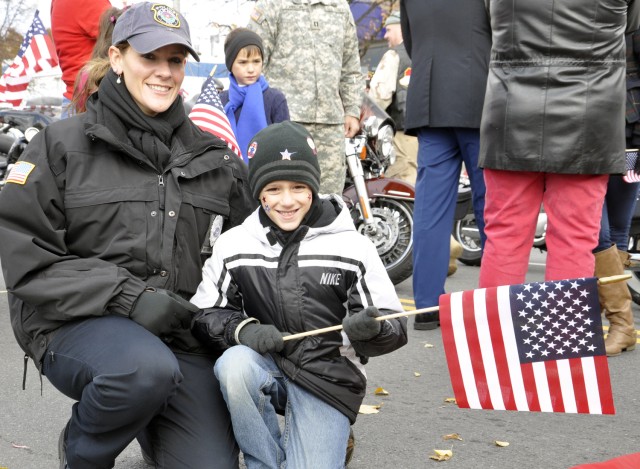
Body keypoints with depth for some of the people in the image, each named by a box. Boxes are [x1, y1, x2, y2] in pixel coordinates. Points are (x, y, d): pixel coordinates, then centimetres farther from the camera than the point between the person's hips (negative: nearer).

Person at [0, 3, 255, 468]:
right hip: (78, 325, -3)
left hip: (183, 337, 4)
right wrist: (127, 296, -17)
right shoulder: (62, 144, 1)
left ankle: (153, 429, 21)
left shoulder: (215, 159, 13)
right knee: (147, 368, -37)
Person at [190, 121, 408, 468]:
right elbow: (204, 314, 2)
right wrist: (244, 329, -19)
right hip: (266, 365, 2)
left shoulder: (352, 247, -3)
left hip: (327, 377, -1)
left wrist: (370, 329, -27)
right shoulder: (233, 245, 1)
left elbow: (395, 328, -3)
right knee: (234, 363, -33)